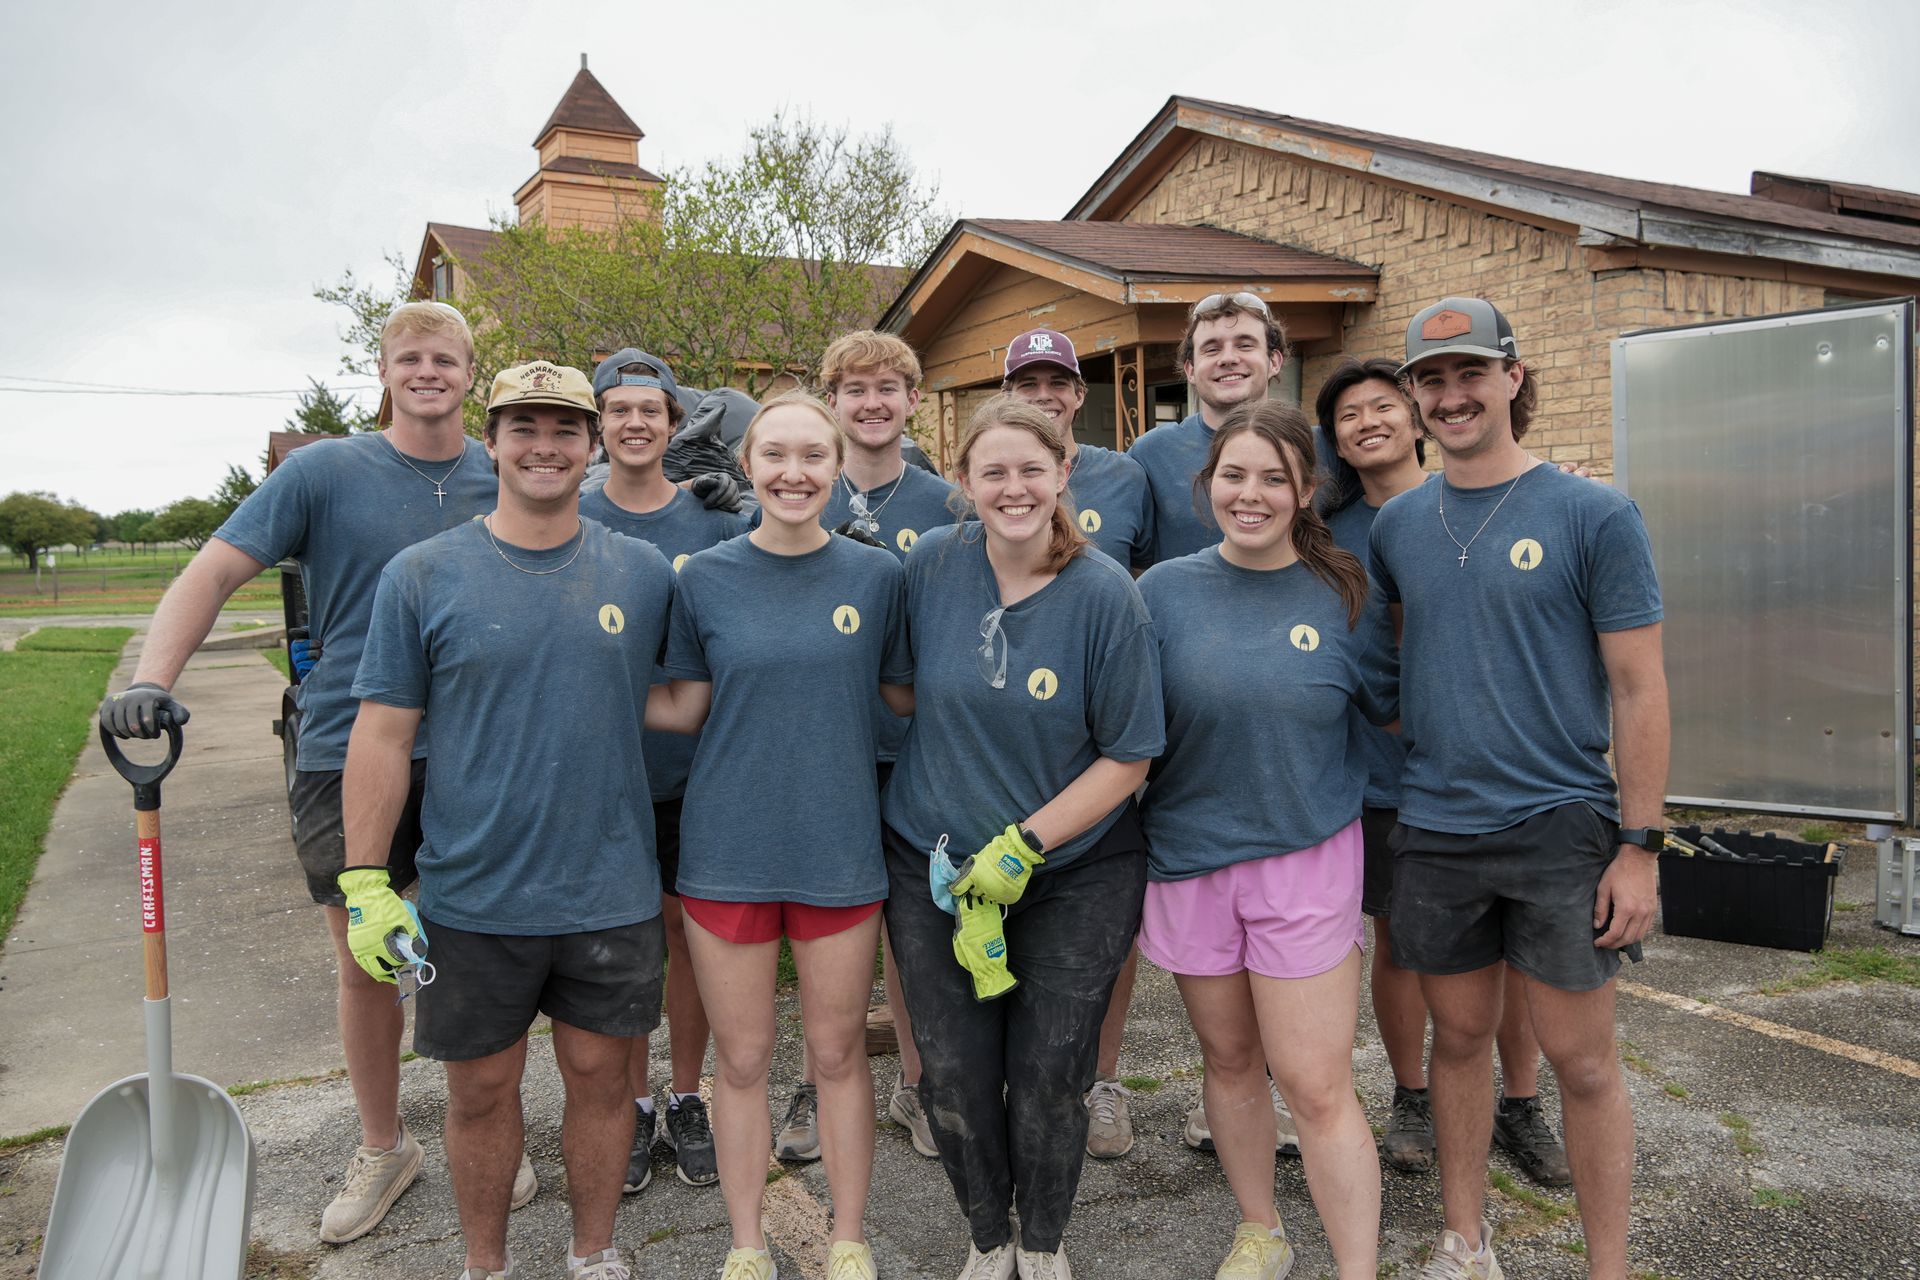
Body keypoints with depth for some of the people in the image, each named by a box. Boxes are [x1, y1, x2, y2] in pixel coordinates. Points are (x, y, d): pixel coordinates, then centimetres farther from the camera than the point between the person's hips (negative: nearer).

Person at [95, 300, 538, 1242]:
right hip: (346, 755, -1)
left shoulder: (501, 482, 4)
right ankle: (382, 1148, 31)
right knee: (363, 963, 10)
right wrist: (152, 678, -21)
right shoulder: (325, 471, -2)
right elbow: (216, 570, -7)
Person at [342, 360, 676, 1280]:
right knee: (481, 1087, 13)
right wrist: (364, 882, -7)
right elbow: (382, 734, -4)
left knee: (598, 1070, 13)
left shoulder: (645, 573, 1)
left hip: (611, 888, 1)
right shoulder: (421, 575, -4)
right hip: (473, 895, -1)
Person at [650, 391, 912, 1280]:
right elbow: (683, 709, 3)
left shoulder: (876, 575, -3)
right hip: (727, 848, 0)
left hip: (840, 848, 0)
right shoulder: (704, 578, -3)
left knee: (837, 1051, 13)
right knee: (741, 1060, 12)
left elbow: (904, 698, 6)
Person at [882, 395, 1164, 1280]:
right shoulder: (930, 565, -6)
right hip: (934, 865, 2)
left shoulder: (1105, 594, -13)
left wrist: (1025, 844, -16)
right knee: (955, 1078, 7)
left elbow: (1129, 757, -10)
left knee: (1048, 1078, 6)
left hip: (1076, 874, -2)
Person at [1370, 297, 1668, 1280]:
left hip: (1561, 828, -3)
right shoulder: (1396, 525, 6)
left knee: (1580, 1060, 5)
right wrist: (1393, 775, 7)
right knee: (1460, 1035, 15)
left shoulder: (1594, 515, -6)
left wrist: (1640, 845, -9)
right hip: (1433, 830, 4)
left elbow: (1639, 690, -6)